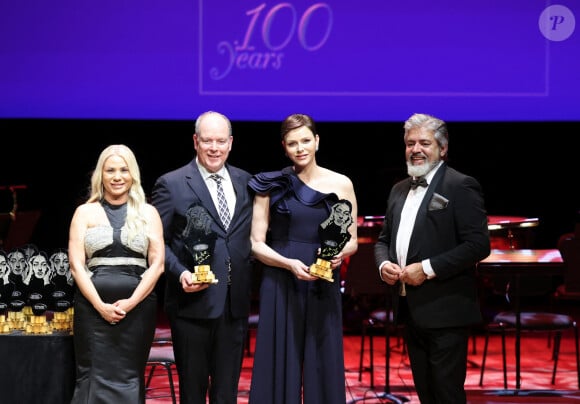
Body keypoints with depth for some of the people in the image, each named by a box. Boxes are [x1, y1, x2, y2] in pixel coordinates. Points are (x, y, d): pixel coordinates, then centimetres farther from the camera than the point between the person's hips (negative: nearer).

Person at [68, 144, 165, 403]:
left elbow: (157, 264, 2)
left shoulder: (148, 213, 9)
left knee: (129, 378, 3)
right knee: (94, 376, -3)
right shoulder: (85, 212, 8)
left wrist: (130, 302, -10)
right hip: (93, 307, 0)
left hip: (137, 307, 0)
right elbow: (76, 264, 1)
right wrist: (100, 305, -11)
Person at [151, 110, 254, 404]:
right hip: (193, 302, -4)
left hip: (235, 303, 4)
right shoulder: (171, 184, -3)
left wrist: (247, 285, 1)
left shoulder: (245, 181, 10)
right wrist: (180, 273, -18)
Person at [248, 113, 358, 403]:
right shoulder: (271, 185, 0)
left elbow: (352, 240, 10)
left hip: (324, 288, 2)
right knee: (280, 365, 0)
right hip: (280, 287, -1)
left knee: (323, 365, 3)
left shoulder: (341, 184, 5)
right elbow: (256, 243, -1)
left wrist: (339, 254, -12)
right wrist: (289, 263, -17)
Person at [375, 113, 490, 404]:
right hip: (411, 310, 8)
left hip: (445, 311, -7)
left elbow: (478, 244, -15)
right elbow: (384, 239, 22)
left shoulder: (461, 186, -8)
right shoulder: (399, 190, 15)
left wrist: (428, 268, -19)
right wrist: (383, 264, -1)